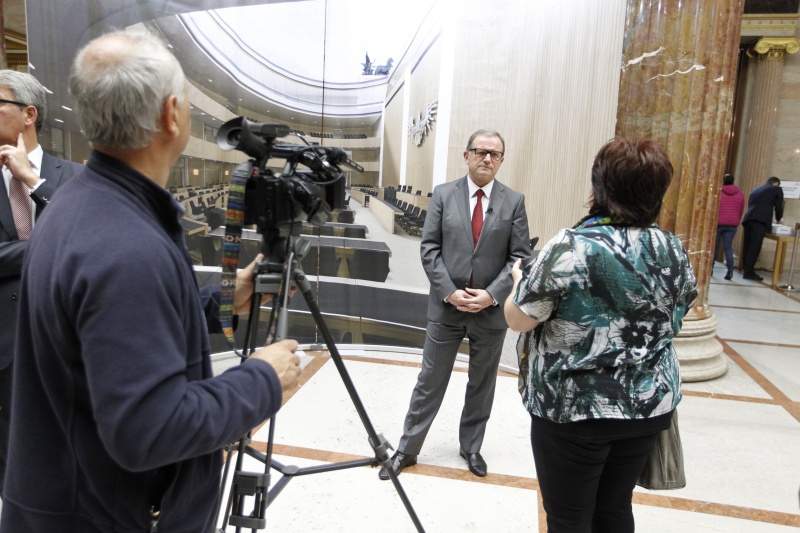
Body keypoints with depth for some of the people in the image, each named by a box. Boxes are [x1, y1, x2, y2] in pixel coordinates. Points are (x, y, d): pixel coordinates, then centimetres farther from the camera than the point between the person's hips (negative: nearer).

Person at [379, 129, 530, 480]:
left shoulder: (514, 201, 1)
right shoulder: (443, 194, 0)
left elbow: (519, 256, -2)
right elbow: (429, 248, -3)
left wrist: (492, 294, -14)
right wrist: (449, 291, -13)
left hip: (492, 310, 1)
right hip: (446, 307, -1)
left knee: (482, 385, 15)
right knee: (430, 381, 8)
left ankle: (471, 447, 34)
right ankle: (407, 449, 22)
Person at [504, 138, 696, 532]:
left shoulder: (571, 248, -19)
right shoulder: (673, 250, -1)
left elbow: (518, 319, -13)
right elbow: (674, 320, 13)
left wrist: (520, 281, 7)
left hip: (575, 409, -5)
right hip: (650, 405, 6)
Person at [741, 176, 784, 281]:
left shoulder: (755, 190, 30)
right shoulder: (777, 189, 14)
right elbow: (779, 207, 13)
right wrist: (778, 220, 30)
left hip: (748, 219, 6)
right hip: (761, 220, -6)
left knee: (747, 245, 10)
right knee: (754, 247, -7)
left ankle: (746, 269, 14)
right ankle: (749, 272, -9)